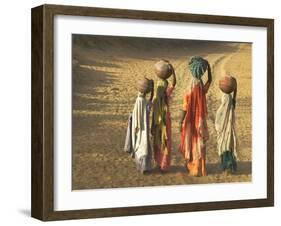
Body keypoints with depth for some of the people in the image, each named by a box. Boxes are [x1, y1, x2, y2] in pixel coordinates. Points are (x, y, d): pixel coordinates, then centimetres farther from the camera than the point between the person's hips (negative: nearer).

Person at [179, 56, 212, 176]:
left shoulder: (191, 87, -22)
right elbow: (210, 80, 18)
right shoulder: (203, 86, -7)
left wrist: (181, 122, -12)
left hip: (191, 120, -5)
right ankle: (199, 167, 22)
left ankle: (194, 168, 14)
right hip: (200, 119, 5)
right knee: (199, 142, 14)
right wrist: (208, 66, 5)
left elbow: (185, 108, -20)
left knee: (191, 142, 7)